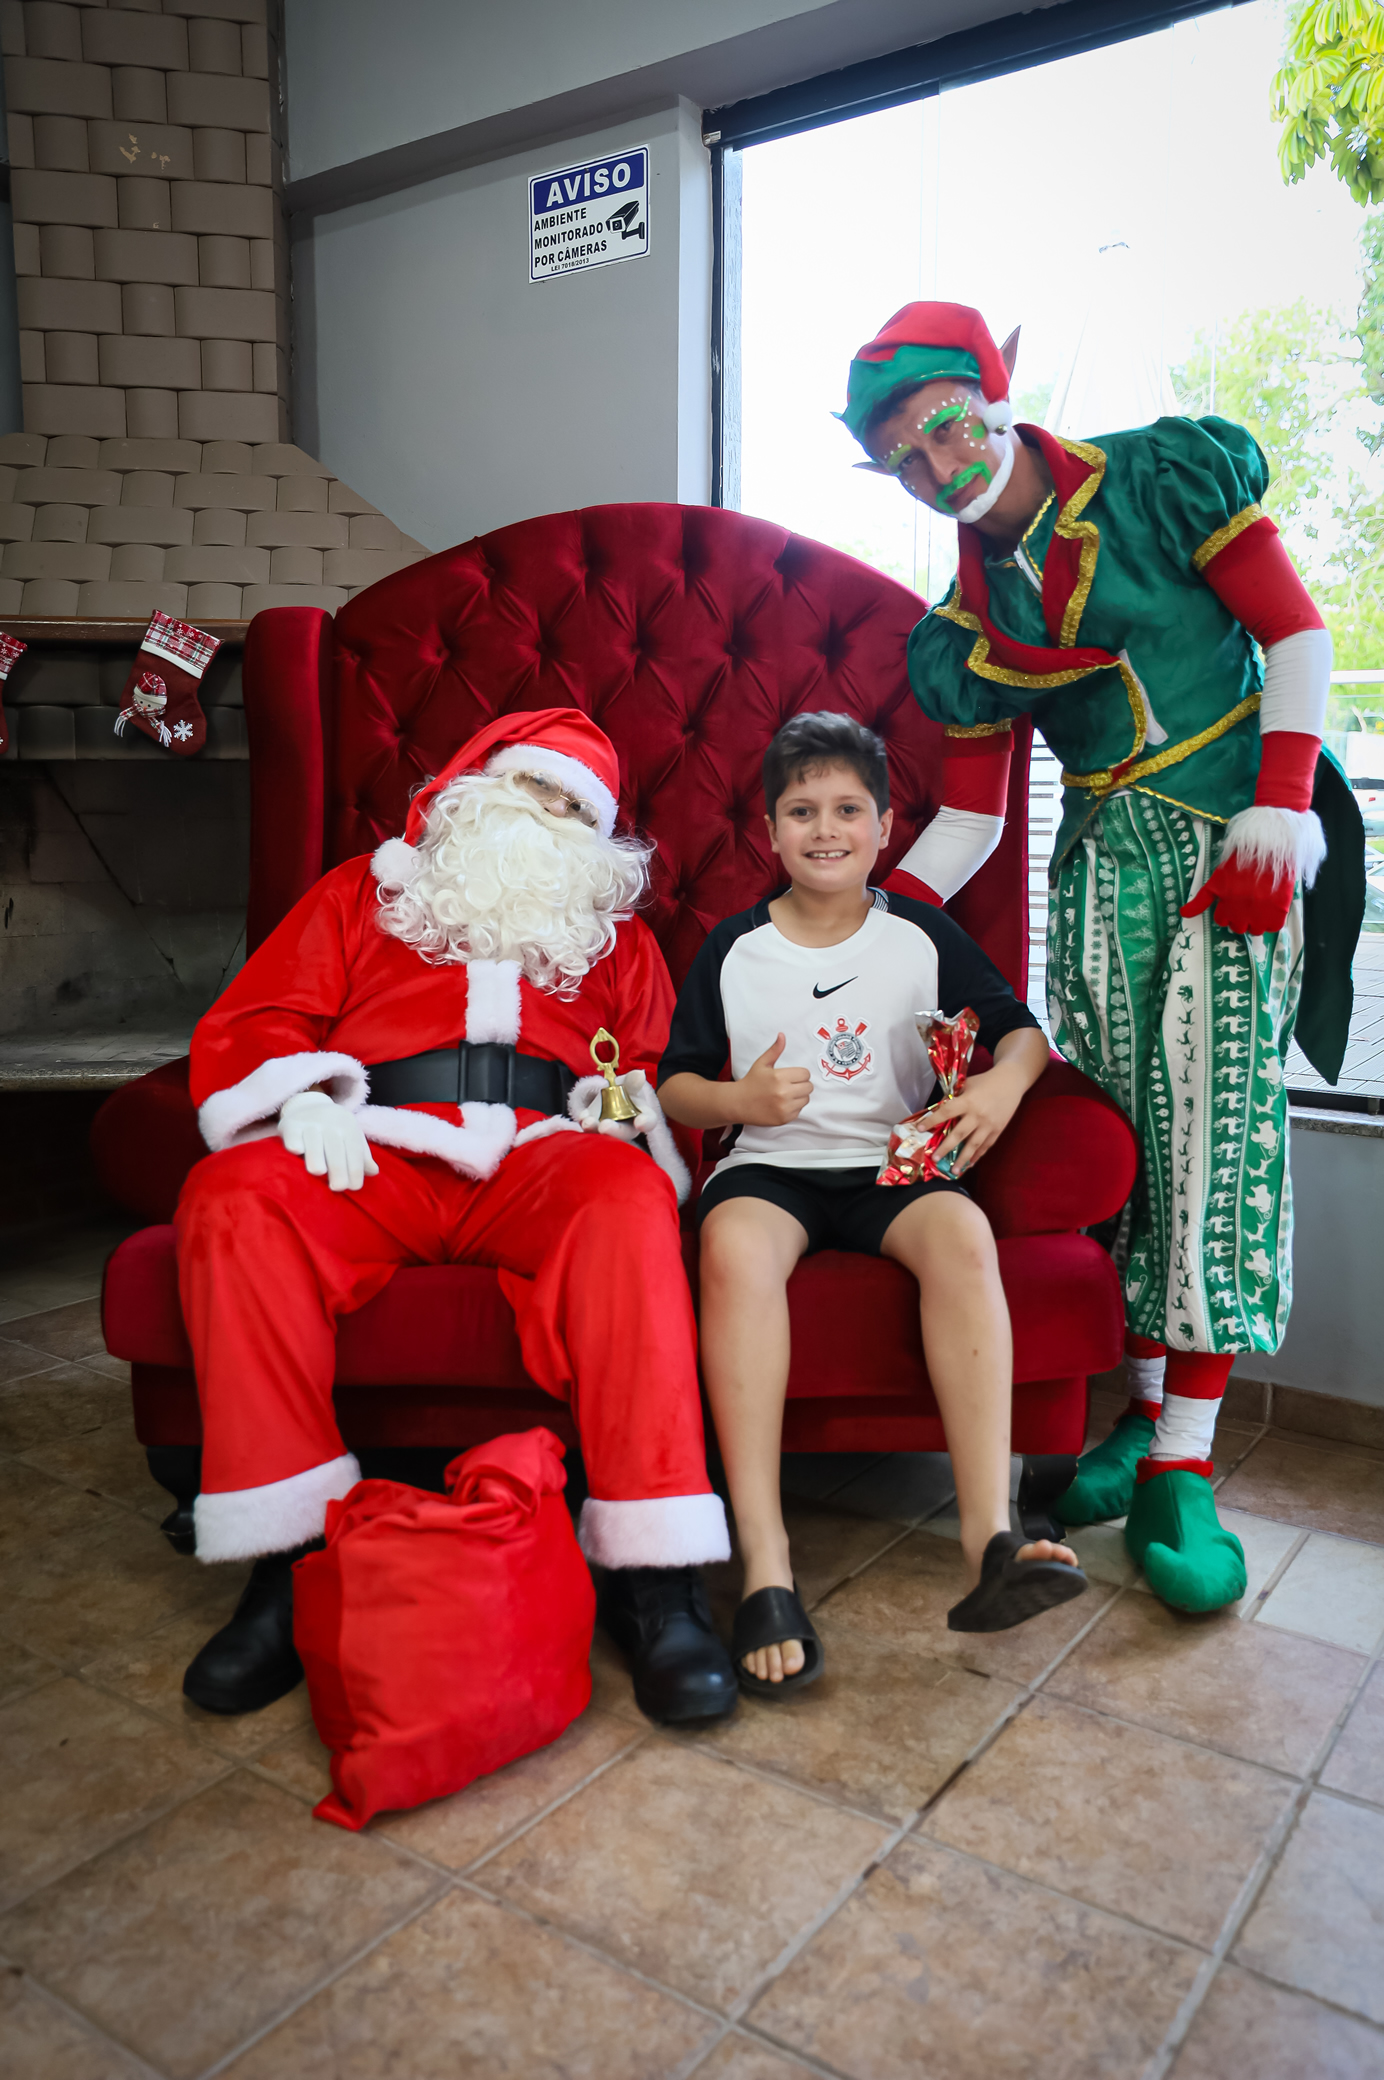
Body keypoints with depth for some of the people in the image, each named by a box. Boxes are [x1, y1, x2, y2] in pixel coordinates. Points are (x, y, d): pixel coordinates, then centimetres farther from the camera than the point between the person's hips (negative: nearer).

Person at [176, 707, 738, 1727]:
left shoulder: (614, 933, 29)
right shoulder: (360, 894, 26)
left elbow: (663, 1070, 18)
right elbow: (237, 1033, 16)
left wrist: (627, 1105, -6)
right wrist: (304, 1099, -6)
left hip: (538, 1158, 0)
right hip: (375, 1159, 1)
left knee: (628, 1194, -34)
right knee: (232, 1195, -30)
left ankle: (653, 1572, -33)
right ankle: (289, 1560, -25)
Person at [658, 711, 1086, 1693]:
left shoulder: (923, 934, 8)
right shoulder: (733, 947, 7)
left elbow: (1021, 1027, 10)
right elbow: (676, 1086, 8)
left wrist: (1006, 1080, -13)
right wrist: (739, 1100, -14)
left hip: (895, 1164, 1)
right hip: (771, 1164, -1)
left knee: (964, 1234, -33)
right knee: (734, 1246, -35)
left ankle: (990, 1539, -35)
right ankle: (766, 1567, -37)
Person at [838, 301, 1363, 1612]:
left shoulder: (1162, 481, -3)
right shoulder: (969, 629, 7)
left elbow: (1295, 632, -2)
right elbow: (968, 818, 7)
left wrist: (1281, 804, -13)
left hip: (1236, 837, -4)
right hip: (1104, 859, 4)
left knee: (1213, 1125, -12)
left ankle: (1180, 1468, -7)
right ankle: (1141, 1410, 12)